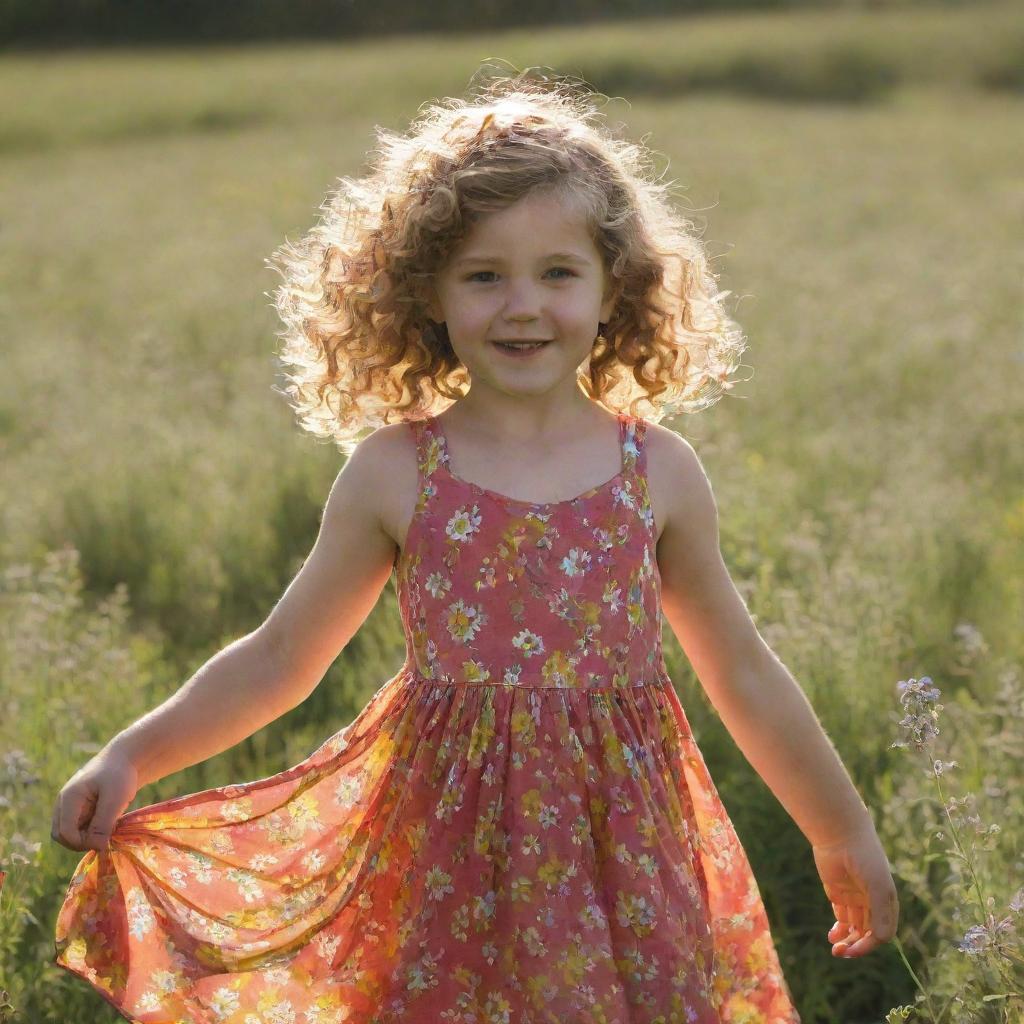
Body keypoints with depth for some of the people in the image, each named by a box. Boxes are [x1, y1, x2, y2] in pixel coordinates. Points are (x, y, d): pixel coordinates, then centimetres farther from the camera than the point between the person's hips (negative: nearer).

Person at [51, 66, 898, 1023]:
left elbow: (741, 672, 11)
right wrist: (134, 753, -4)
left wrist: (846, 835, 18)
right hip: (451, 854, 0)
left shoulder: (657, 470, 1)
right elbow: (279, 658, 6)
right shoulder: (394, 472, -2)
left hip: (623, 848, 1)